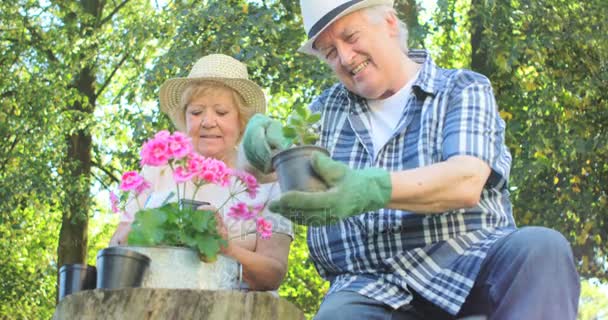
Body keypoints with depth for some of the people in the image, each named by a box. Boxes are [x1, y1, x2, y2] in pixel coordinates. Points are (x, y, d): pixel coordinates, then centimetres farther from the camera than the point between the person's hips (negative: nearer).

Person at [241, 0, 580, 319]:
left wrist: (371, 190, -30)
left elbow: (466, 183, -11)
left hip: (470, 270, -1)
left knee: (541, 249, -34)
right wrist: (262, 132, -1)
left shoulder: (464, 90, 7)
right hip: (369, 287, 1)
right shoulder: (328, 108, 23)